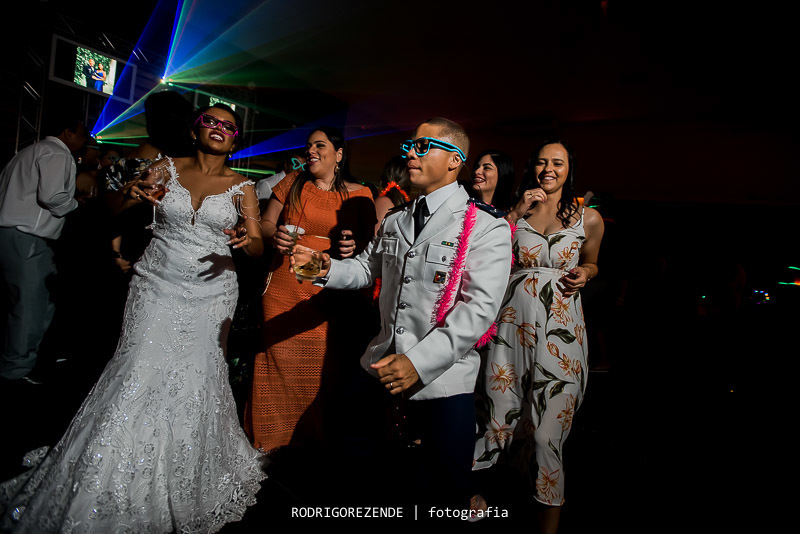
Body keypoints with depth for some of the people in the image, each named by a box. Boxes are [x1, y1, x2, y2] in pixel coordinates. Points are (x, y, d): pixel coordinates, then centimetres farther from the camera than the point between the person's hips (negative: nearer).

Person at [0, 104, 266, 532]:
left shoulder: (241, 187, 4)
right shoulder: (166, 168, 5)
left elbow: (258, 245, 0)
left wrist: (246, 240, -24)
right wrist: (130, 194, -17)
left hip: (210, 293, 0)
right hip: (157, 286, 0)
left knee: (194, 384, 3)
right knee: (139, 377, -6)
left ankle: (181, 496, 24)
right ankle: (100, 492, 14)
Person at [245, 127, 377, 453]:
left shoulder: (358, 194, 6)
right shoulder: (292, 183, 12)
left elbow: (371, 241, 6)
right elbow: (265, 223, 14)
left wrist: (355, 247, -16)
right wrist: (274, 234, -8)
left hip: (328, 294, -2)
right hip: (283, 290, 2)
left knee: (319, 366, -2)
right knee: (279, 361, 3)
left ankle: (312, 436, 20)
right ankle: (273, 439, 23)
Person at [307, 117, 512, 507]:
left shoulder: (487, 229, -11)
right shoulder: (394, 222, 11)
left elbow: (479, 308, -20)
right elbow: (365, 269, 19)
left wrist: (420, 362, -27)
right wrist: (327, 269, -3)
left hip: (443, 382, -5)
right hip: (382, 370, 6)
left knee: (443, 494, 8)